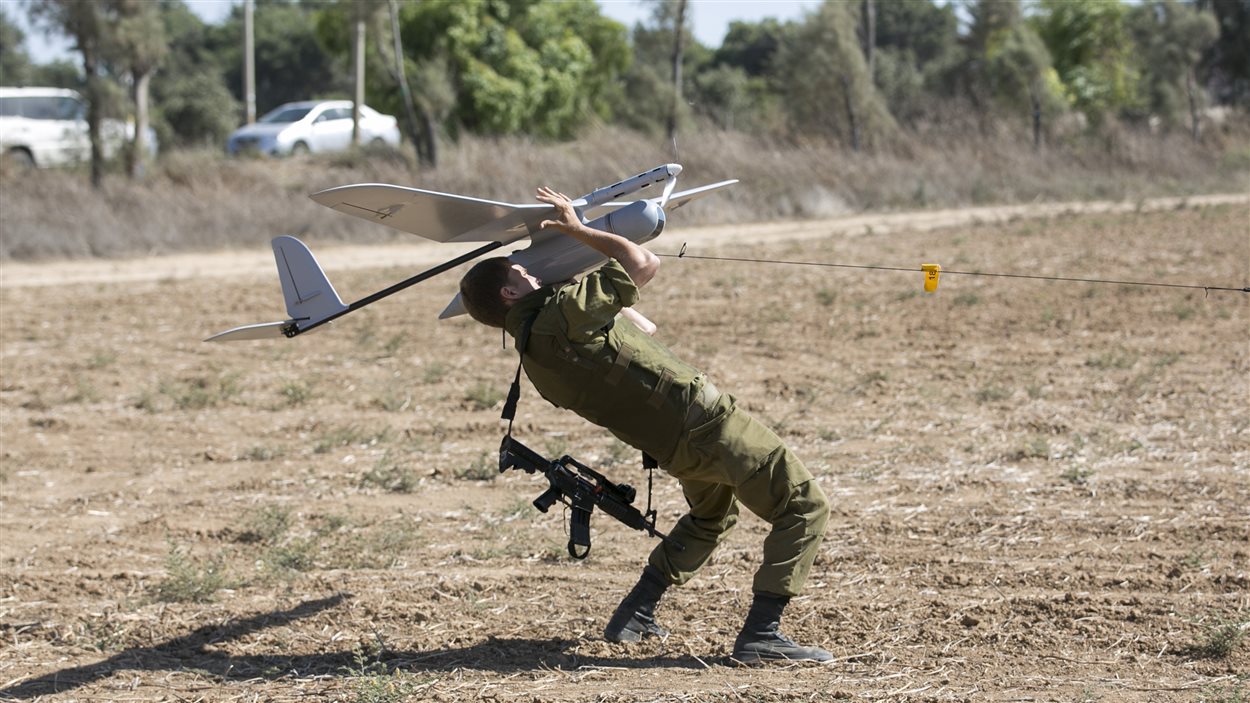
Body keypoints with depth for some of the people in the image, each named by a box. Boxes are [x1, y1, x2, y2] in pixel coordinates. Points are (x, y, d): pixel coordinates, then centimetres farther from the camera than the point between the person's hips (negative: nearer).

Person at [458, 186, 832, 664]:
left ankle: (634, 615, 29)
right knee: (805, 507, -2)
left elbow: (641, 329, 18)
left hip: (674, 449, 9)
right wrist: (580, 230, -2)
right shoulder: (563, 312, -18)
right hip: (706, 422, -9)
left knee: (710, 517, 36)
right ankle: (761, 634, -10)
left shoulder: (535, 363, 8)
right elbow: (643, 265, -13)